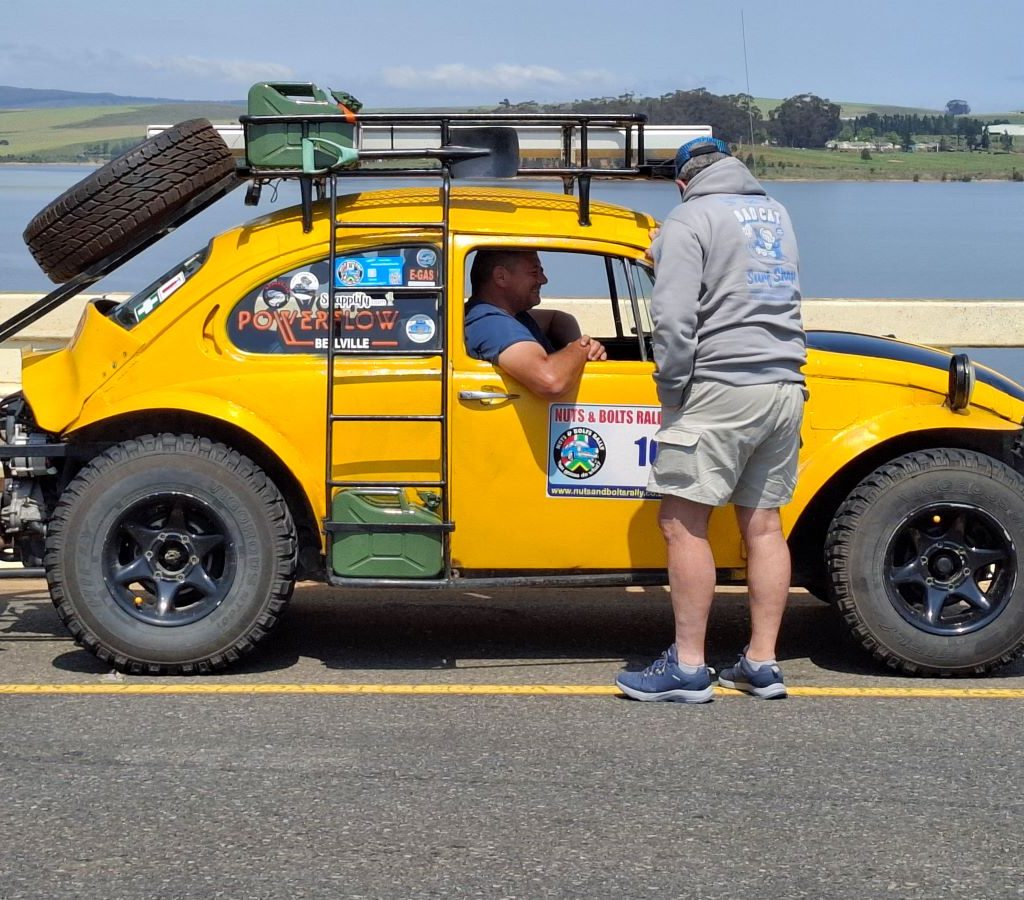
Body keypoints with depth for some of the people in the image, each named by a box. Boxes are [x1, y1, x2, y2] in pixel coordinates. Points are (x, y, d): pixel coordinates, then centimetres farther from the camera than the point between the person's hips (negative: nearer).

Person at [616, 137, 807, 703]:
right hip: (785, 386, 8)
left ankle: (688, 668, -4)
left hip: (720, 387, -8)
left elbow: (673, 316, -15)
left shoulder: (690, 219, -5)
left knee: (682, 524, -4)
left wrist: (672, 388, -7)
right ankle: (762, 664, 14)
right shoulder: (776, 214, 17)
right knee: (762, 525, 11)